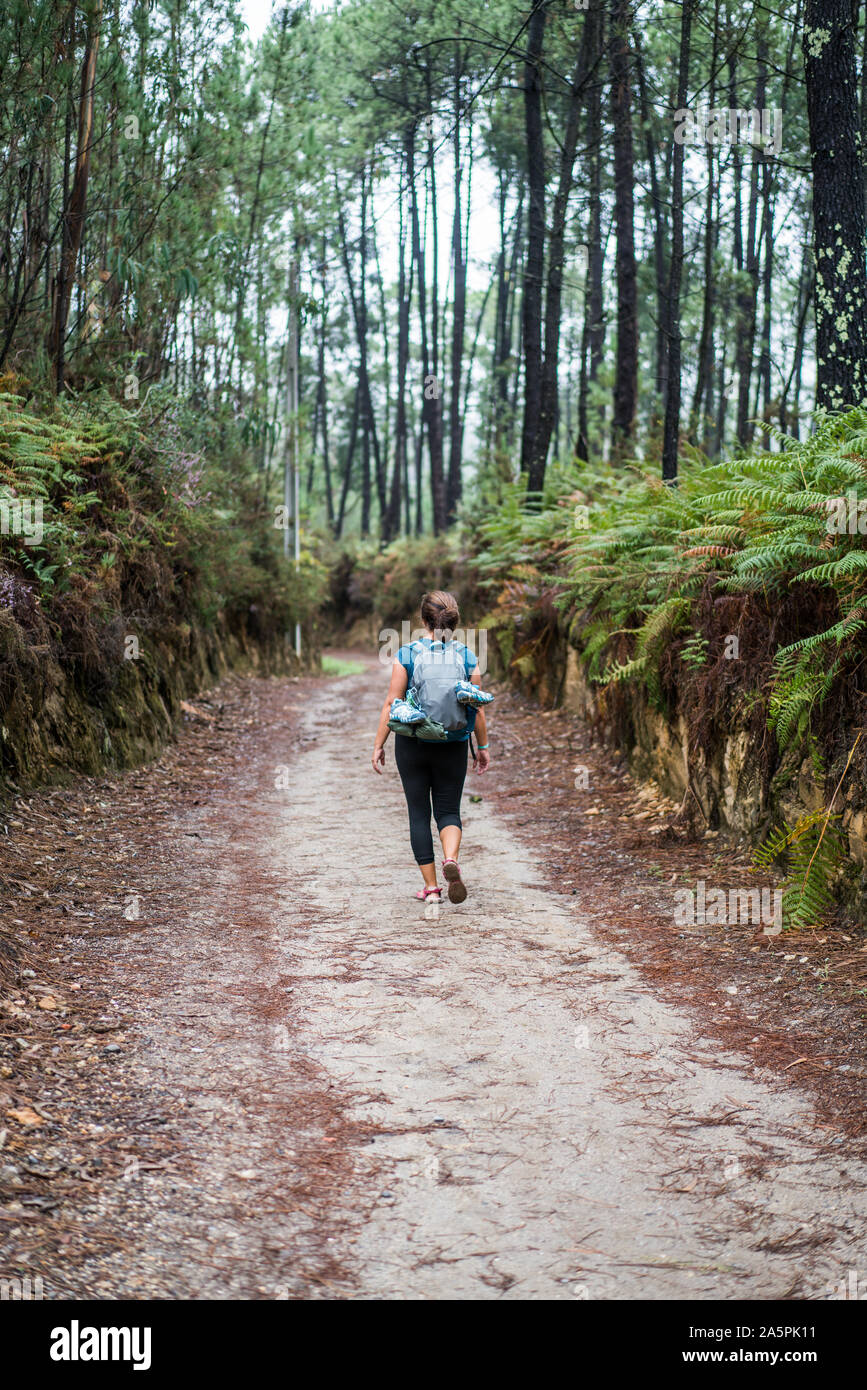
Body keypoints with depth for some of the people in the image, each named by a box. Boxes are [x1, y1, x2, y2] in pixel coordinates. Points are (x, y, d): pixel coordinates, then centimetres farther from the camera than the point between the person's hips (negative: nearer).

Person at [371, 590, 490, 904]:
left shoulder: (406, 656, -8)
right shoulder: (467, 657, -3)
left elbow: (391, 704, -7)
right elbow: (478, 707, 0)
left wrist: (378, 745, 1)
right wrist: (483, 746, 12)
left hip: (412, 745, -1)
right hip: (453, 747, 1)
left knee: (419, 813, 9)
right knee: (449, 810, 12)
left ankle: (430, 886, 9)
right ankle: (450, 861, -17)